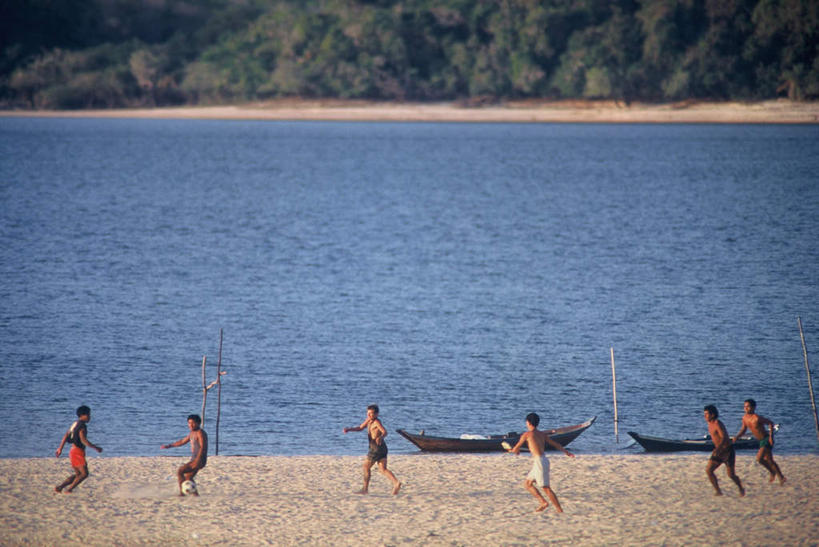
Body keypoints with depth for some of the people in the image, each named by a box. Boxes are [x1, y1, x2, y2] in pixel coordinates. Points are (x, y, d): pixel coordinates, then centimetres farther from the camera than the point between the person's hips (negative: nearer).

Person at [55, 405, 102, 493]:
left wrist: (60, 448, 25)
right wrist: (96, 447, -19)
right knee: (84, 474, -10)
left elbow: (66, 436, 19)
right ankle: (69, 489, -12)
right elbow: (83, 440, -25)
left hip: (73, 452, 10)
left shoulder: (75, 424, 15)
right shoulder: (82, 426, -14)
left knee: (78, 474, 14)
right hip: (78, 452, -10)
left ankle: (59, 487, 10)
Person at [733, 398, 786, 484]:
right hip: (761, 441, 8)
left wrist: (771, 436, -20)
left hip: (767, 439, -8)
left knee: (759, 458, -19)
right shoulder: (745, 418, 0)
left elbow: (770, 423, -14)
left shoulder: (757, 418, -23)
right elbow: (743, 429, 14)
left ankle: (772, 472, 2)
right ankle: (781, 477, 30)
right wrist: (737, 437, -4)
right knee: (769, 460, 16)